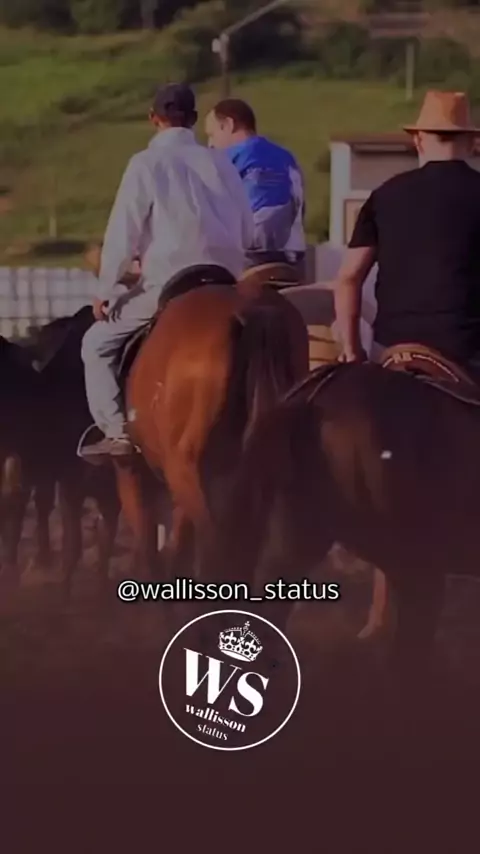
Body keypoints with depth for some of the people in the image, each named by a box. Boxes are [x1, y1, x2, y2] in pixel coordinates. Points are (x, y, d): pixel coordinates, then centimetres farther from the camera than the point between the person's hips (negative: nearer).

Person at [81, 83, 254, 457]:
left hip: (168, 284, -4)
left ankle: (117, 432, -1)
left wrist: (105, 291, 3)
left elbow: (123, 232, -6)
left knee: (98, 344, 11)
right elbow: (248, 233, 11)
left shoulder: (147, 163, -4)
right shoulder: (221, 163, 9)